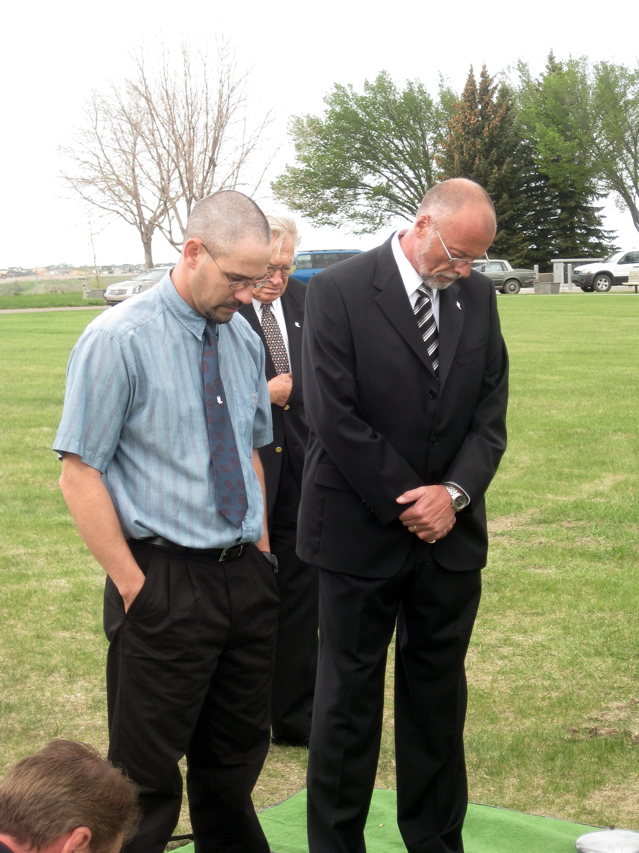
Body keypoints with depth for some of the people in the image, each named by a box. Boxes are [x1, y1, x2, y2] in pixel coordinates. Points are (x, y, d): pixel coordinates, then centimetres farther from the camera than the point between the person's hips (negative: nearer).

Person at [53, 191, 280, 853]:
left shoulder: (244, 339, 7)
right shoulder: (118, 340, -12)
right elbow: (79, 475, -12)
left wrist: (261, 554, 10)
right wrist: (134, 588, -14)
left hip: (246, 575, 6)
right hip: (165, 583, -6)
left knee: (237, 758, 18)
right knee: (147, 778, 3)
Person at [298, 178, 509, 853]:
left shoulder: (478, 296, 6)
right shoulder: (338, 291, -10)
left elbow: (491, 410, 5)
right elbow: (335, 417, -14)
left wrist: (455, 492, -11)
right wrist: (406, 504, -11)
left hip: (451, 529, 5)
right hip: (363, 531, -4)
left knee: (439, 695, 12)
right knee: (350, 697, 6)